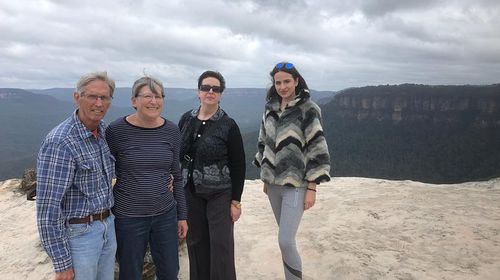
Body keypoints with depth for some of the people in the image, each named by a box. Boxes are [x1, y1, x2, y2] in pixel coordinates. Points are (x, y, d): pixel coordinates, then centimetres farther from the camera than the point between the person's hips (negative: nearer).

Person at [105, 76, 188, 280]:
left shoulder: (172, 131, -1)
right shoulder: (116, 130, -11)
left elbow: (176, 176, 7)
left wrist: (182, 215, 9)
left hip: (166, 214, 3)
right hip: (128, 217, -3)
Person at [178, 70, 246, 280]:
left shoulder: (229, 126, -9)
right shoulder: (186, 119, 3)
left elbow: (238, 165, -8)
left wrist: (236, 201, -9)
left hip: (220, 194, -4)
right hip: (191, 192, 4)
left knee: (221, 246, 0)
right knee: (196, 243, 11)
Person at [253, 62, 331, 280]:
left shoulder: (308, 109, -10)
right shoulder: (271, 107, 7)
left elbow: (317, 148, -12)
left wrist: (312, 188, -14)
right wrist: (265, 176, 15)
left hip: (296, 184, -5)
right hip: (274, 182, 5)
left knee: (286, 241, -9)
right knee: (285, 238, 15)